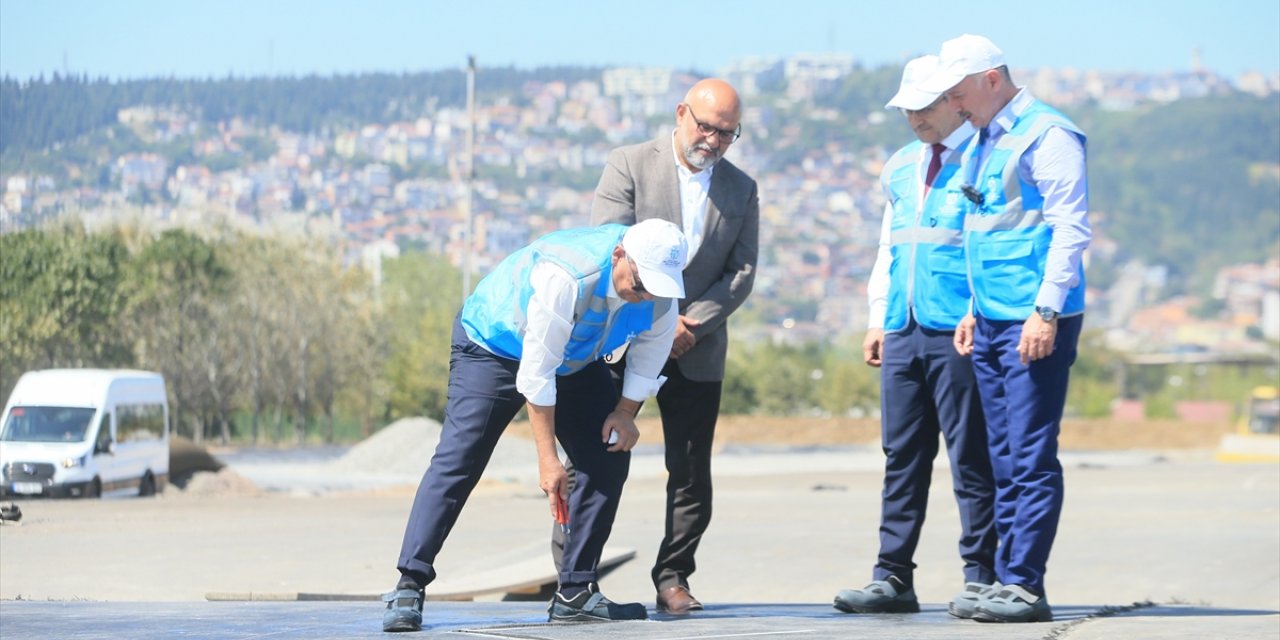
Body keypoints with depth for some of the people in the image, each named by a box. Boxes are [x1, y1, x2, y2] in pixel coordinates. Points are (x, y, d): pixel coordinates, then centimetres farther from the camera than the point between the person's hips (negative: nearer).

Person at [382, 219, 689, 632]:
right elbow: (537, 373, -34)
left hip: (577, 360, 7)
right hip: (494, 346, -6)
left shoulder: (659, 280, -21)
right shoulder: (565, 277, -40)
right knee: (457, 460, -16)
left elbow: (652, 349, -1)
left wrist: (625, 412, -12)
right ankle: (408, 588, -16)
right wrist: (547, 459, -31)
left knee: (609, 456, -4)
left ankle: (576, 594, 0)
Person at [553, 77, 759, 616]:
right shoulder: (629, 166, -1)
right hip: (623, 341, -3)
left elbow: (741, 273, 4)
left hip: (696, 349, 3)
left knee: (692, 473, 0)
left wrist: (692, 324, -10)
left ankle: (673, 577, 10)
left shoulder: (741, 190, 9)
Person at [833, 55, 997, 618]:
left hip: (959, 334, -7)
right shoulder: (901, 168, 18)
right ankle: (892, 577, 9)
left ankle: (981, 577, 1)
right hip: (903, 332, 7)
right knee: (902, 457, 7)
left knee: (970, 456, -3)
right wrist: (877, 317, 16)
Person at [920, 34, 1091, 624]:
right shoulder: (982, 143, 17)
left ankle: (1024, 585, -9)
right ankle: (1011, 582, 11)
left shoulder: (1047, 135, -10)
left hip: (1036, 324, -9)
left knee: (1031, 458, -9)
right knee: (1004, 460, 9)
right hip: (992, 324, 9)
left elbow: (1071, 228, -15)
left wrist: (1046, 312, -19)